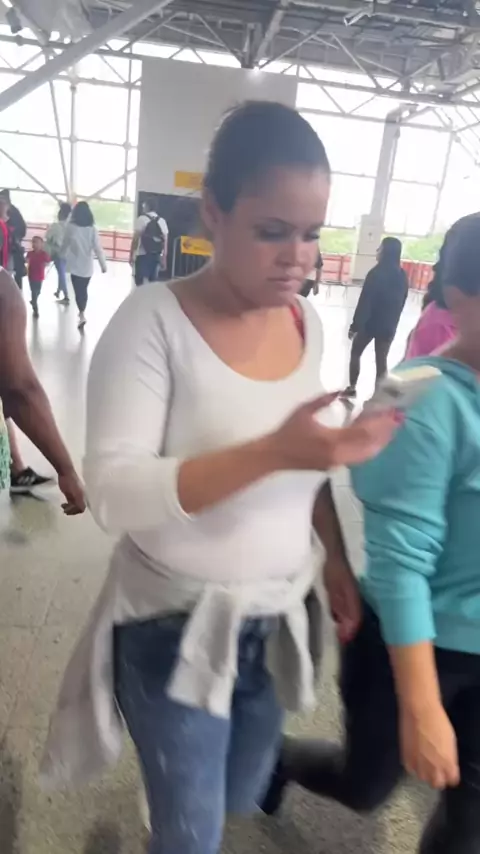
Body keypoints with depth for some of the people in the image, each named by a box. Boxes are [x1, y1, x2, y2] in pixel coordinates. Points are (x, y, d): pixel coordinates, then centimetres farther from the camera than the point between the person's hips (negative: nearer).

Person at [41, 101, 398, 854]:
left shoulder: (307, 323, -1)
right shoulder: (155, 321, -20)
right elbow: (114, 492, -27)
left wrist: (341, 563, 4)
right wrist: (273, 453, -35)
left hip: (274, 619, 6)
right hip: (175, 627, -5)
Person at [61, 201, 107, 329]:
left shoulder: (70, 226, -8)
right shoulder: (92, 228, -6)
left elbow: (65, 245, 2)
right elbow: (98, 248, -8)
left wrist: (62, 256, 21)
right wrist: (103, 264, -1)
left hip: (75, 264, -2)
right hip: (87, 265, 2)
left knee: (78, 291, 0)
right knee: (84, 290, 18)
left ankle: (82, 315, -15)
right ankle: (82, 312, 32)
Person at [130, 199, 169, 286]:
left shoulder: (142, 219, -3)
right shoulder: (162, 221, 12)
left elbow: (136, 239, -8)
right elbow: (165, 241, 10)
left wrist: (131, 255, -4)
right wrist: (164, 259, 14)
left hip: (143, 255, -5)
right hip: (157, 256, 5)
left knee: (141, 284, -6)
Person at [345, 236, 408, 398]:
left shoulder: (376, 273, -16)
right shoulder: (402, 275, 3)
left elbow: (364, 301, -17)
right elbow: (402, 302, 10)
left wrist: (355, 325, -12)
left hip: (370, 323, -5)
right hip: (389, 325, 5)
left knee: (355, 354, 14)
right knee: (381, 360, 10)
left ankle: (352, 388, 17)